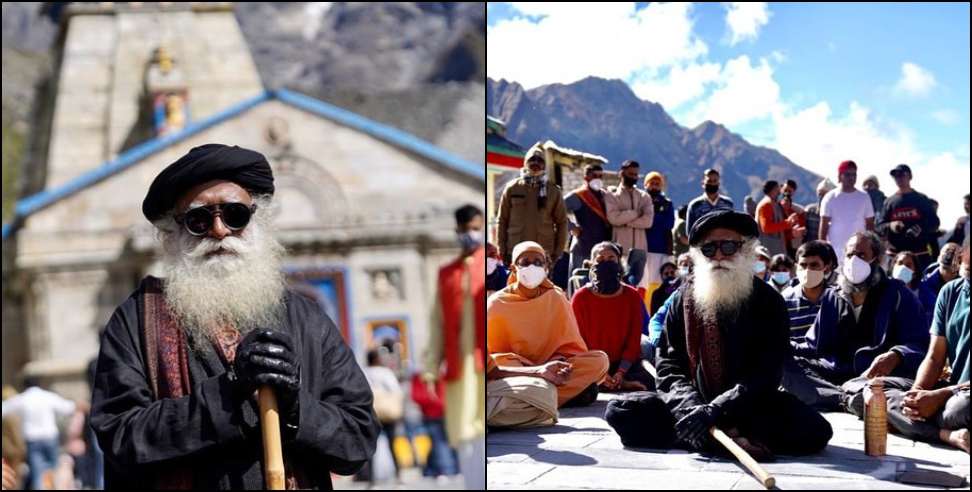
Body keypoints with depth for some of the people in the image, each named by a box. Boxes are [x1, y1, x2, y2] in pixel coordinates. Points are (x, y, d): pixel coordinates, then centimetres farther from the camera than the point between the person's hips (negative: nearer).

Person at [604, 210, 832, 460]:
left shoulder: (768, 301, -4)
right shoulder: (683, 298, 4)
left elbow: (766, 373, -12)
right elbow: (668, 363, 1)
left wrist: (716, 409, -26)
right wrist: (690, 405, -20)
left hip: (751, 405, -2)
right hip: (692, 401, 2)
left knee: (816, 430, -28)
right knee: (619, 411, -23)